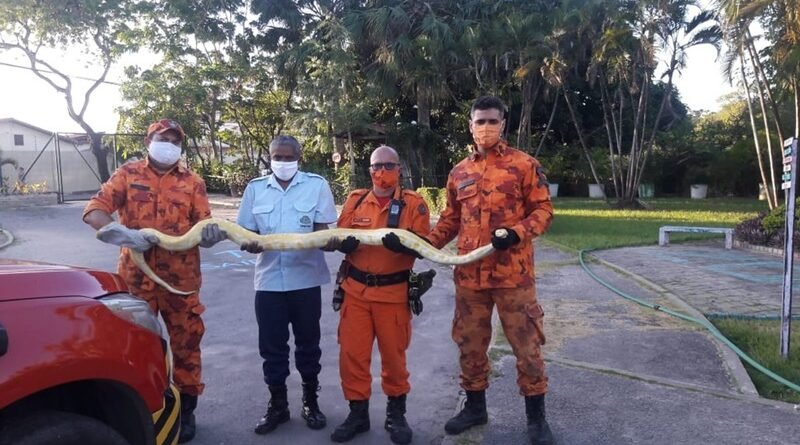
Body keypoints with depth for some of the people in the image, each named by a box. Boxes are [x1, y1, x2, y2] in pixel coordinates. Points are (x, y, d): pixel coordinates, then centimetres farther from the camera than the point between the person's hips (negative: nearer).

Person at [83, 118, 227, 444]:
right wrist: (123, 233, -26)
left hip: (181, 278, 0)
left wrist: (210, 233, -25)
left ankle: (185, 408, 24)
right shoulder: (127, 174, 3)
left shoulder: (192, 182, 5)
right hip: (136, 276, 0)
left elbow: (202, 225, 0)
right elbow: (94, 211, -7)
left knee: (186, 343, 8)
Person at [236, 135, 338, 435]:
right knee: (271, 345, 9)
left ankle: (310, 401, 28)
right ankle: (277, 404, 26)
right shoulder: (255, 188, 6)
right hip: (268, 279, 2)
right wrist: (249, 244, -15)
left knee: (308, 343, 11)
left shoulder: (317, 185, -1)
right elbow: (246, 233, 8)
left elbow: (322, 230, -3)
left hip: (306, 278, -2)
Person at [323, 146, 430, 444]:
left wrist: (402, 244, -28)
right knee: (352, 353, 5)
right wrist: (342, 243, -16)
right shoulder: (355, 200, 7)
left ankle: (396, 412, 28)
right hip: (356, 290, 3)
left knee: (394, 354, 9)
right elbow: (337, 238, 8)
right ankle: (358, 412, 22)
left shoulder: (413, 203, -2)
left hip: (394, 292, -2)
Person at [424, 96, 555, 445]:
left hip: (513, 273, -4)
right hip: (469, 274, 4)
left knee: (526, 343, 5)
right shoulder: (459, 173, 11)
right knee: (470, 344, 14)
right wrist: (426, 242, 2)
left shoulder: (525, 165, -2)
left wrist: (517, 232, -20)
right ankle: (475, 407, 32)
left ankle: (536, 417, 21)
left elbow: (543, 210, -2)